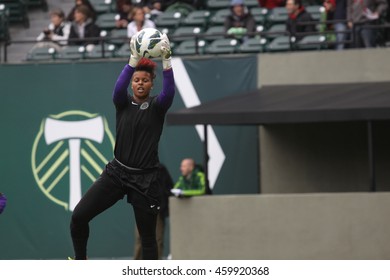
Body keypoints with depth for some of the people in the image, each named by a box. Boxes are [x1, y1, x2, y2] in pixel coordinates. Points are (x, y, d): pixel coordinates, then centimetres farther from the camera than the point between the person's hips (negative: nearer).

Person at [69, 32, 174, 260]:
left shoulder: (157, 106, -1)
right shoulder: (123, 103, 2)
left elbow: (169, 92, -23)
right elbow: (119, 87, -20)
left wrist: (166, 60, -37)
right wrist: (134, 59, -35)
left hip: (145, 179, -2)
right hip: (116, 172, 2)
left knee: (148, 236, 2)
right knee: (79, 216, -10)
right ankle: (80, 261, 12)